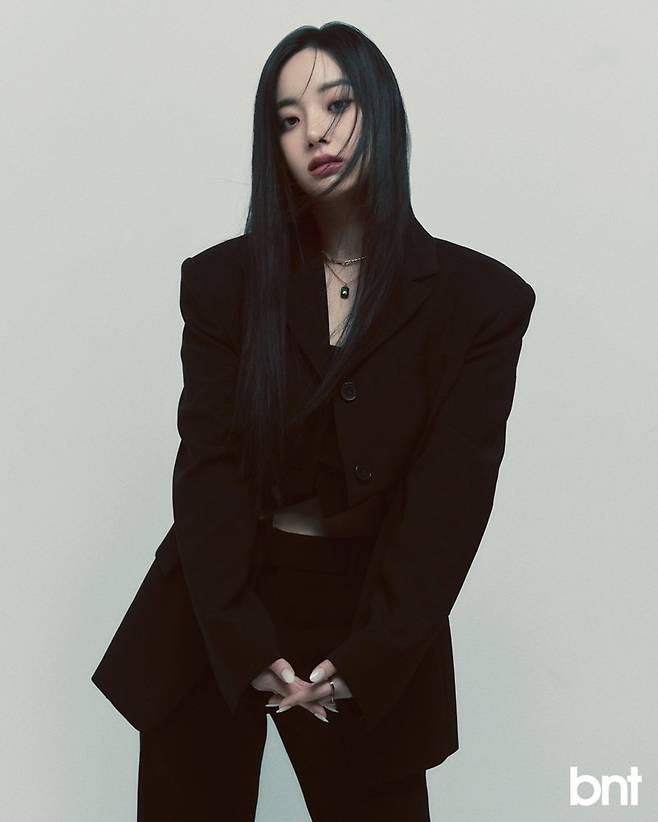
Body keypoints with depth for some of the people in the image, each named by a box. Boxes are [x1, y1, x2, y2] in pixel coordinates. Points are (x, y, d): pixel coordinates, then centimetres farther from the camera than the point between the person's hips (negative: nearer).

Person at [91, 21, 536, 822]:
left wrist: (367, 661, -18)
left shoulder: (483, 298, -6)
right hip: (218, 615, 1)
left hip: (376, 617, -1)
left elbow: (451, 495, -10)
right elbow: (208, 465, -8)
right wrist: (247, 644, -19)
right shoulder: (223, 280, -2)